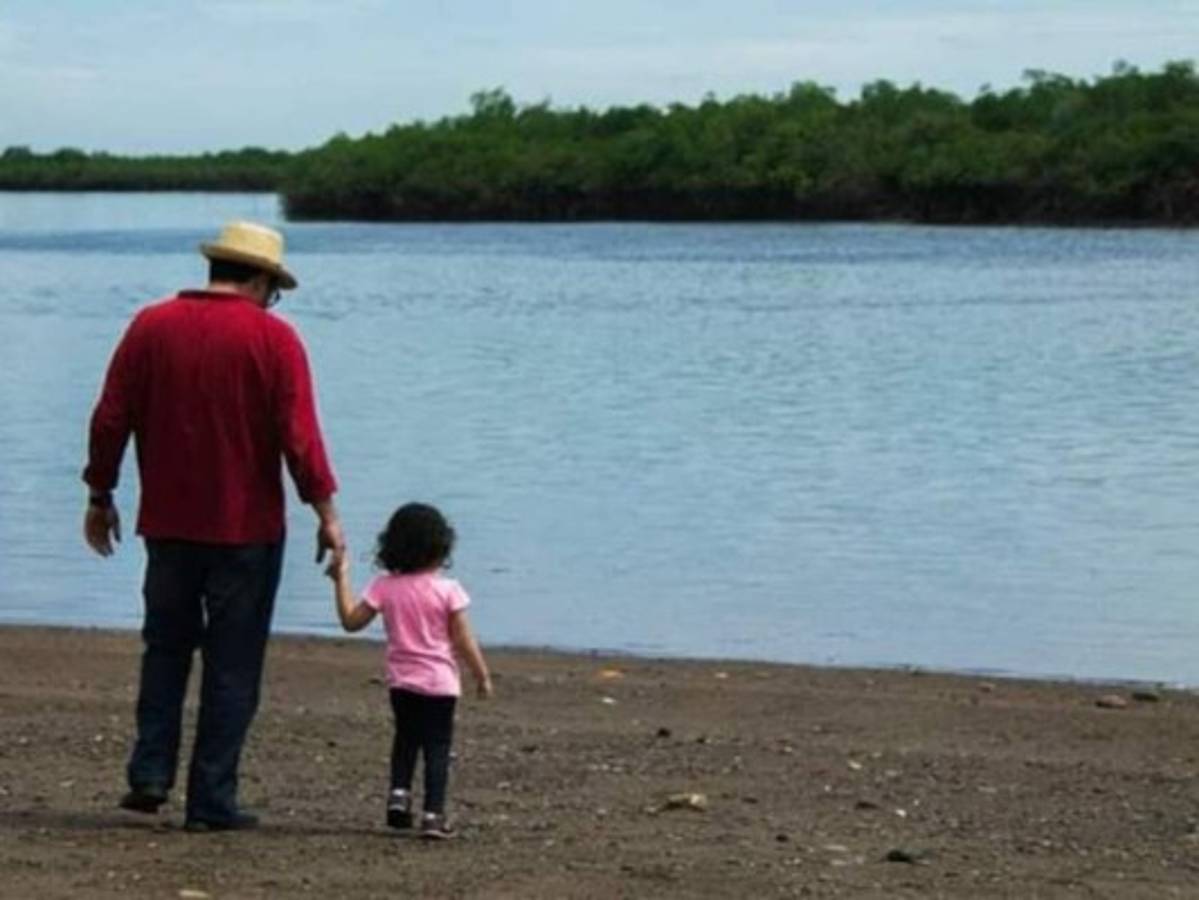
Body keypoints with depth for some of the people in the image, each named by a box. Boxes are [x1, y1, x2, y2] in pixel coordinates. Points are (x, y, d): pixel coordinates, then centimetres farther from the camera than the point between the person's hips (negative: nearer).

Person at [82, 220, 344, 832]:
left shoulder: (150, 327, 2)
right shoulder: (273, 338, -8)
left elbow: (110, 420, 3)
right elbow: (299, 436, -12)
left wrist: (100, 496, 14)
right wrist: (326, 513, -6)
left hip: (168, 524, 3)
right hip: (246, 528, -3)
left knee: (165, 649, 19)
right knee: (232, 665, 5)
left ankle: (150, 774, 9)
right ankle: (211, 800, 4)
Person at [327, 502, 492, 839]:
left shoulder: (384, 586, -4)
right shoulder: (447, 590, -10)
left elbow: (351, 620, 1)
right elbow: (464, 641, -8)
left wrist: (341, 579, 9)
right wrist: (482, 675, 3)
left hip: (402, 681, 3)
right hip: (440, 683, -3)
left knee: (406, 739, 24)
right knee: (437, 747, 2)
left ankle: (399, 793, 11)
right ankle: (433, 814, -4)